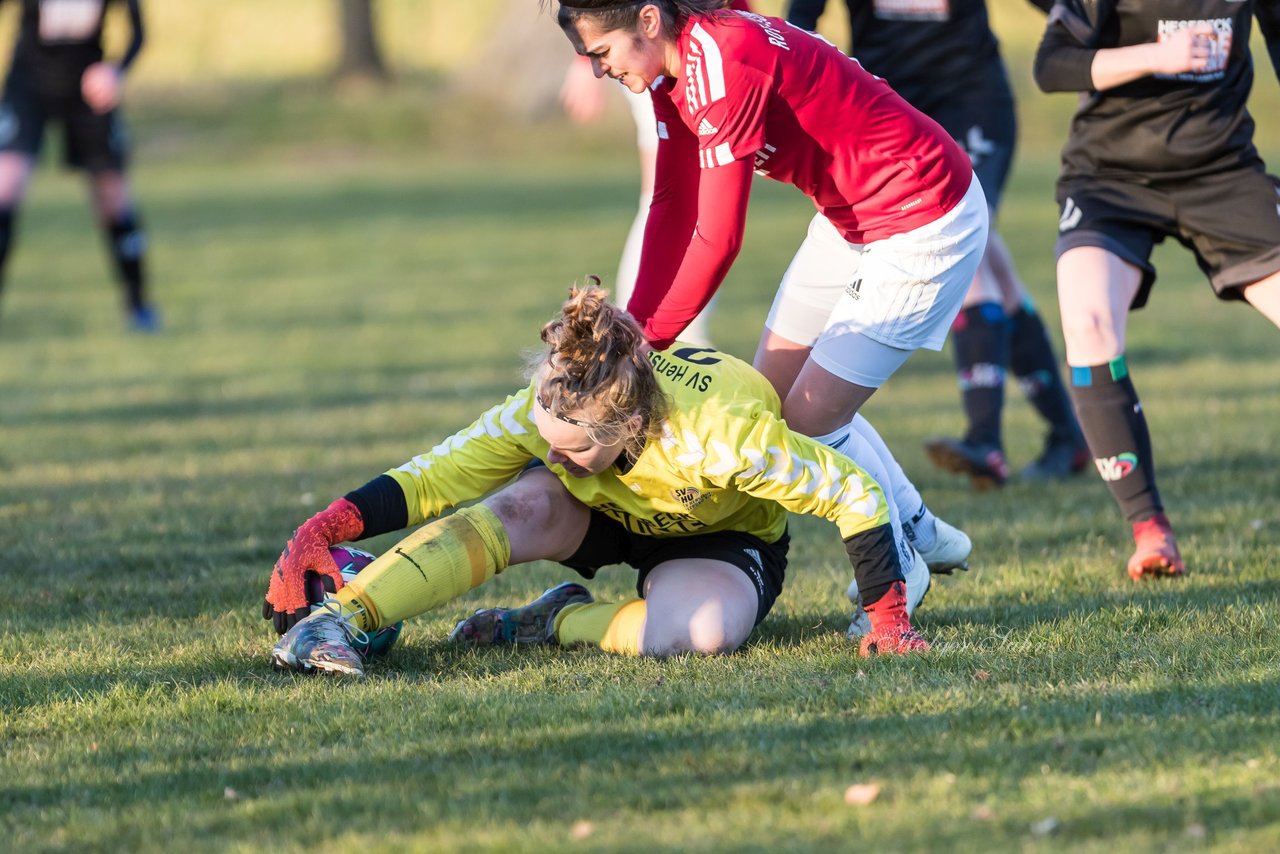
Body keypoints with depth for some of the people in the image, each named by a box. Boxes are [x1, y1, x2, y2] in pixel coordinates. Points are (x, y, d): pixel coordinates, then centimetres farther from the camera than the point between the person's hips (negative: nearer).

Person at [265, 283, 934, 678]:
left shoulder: (718, 432, -41)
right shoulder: (549, 413, -29)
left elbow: (853, 495, -32)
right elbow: (436, 478, -26)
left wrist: (888, 621, -29)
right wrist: (325, 530, -39)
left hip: (724, 538, -2)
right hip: (604, 512, 3)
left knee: (702, 631, -38)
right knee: (522, 506, -32)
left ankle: (561, 623, -11)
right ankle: (336, 621, -40)